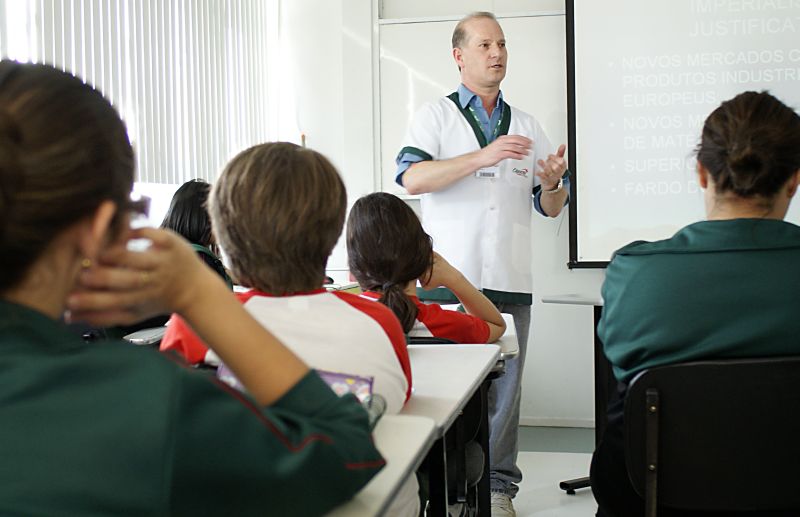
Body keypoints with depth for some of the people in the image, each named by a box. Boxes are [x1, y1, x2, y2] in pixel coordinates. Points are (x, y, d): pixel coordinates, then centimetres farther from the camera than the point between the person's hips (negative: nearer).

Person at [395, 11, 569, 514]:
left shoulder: (527, 126, 17)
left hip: (510, 282, 3)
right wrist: (483, 157, -19)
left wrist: (552, 183, -7)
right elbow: (413, 178, -12)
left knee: (505, 387, 5)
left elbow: (551, 208, 17)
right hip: (450, 278, -3)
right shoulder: (436, 116, 6)